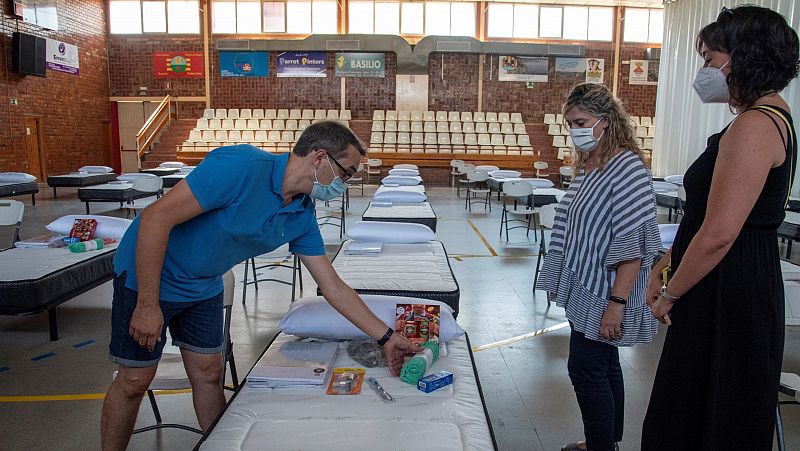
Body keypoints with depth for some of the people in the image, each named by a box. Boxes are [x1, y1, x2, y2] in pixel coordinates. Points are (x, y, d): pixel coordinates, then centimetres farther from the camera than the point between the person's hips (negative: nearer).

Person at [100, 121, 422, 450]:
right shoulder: (242, 166, -32)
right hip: (148, 276, -6)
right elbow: (155, 218, -30)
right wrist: (148, 305, -25)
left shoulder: (303, 217, -8)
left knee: (208, 373, 11)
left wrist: (387, 338, -5)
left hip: (204, 287, 6)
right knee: (136, 380, 5)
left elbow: (334, 287, -3)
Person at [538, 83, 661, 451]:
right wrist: (559, 281, 17)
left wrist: (616, 304, -23)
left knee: (587, 370, -2)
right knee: (604, 368, 19)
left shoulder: (627, 168, -18)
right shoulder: (585, 164, 9)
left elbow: (634, 245, -22)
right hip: (584, 289, 9)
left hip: (603, 295, -9)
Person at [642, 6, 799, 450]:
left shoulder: (755, 125, -19)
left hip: (730, 297, -10)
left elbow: (718, 235, -25)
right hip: (726, 292, 10)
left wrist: (670, 295, -11)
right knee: (684, 413, 20)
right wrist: (665, 264, 12)